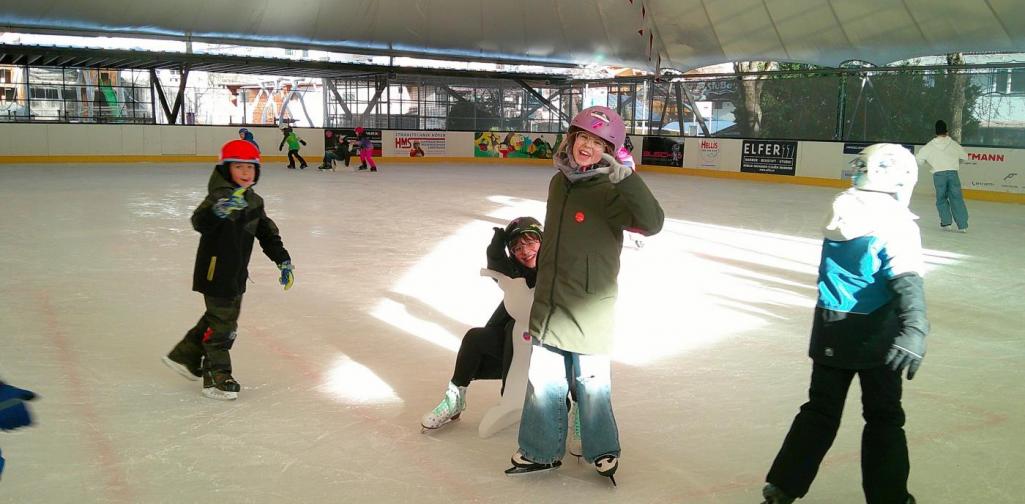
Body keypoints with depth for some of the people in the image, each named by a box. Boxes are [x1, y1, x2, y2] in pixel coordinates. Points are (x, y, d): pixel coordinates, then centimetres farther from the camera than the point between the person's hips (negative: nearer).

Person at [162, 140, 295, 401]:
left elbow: (267, 233, 17)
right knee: (222, 323, -3)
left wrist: (283, 260, 14)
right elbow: (200, 222, -36)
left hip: (236, 273, 9)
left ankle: (185, 355, 38)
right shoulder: (221, 195, -19)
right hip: (216, 271, -9)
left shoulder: (254, 201, 8)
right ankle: (216, 377, 10)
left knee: (219, 316, 20)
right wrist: (218, 211, -57)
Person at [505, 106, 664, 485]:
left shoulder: (608, 192, -15)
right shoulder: (559, 182, 5)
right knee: (543, 380, 15)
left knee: (591, 383, 8)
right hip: (549, 304, 6)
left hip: (587, 309, -6)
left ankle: (603, 451, 30)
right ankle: (540, 451, 32)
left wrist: (626, 177, -42)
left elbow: (652, 223, -32)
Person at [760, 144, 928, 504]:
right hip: (875, 333, -5)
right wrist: (915, 328, -35)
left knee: (821, 409, 14)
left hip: (830, 329, 5)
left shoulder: (840, 210, 3)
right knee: (884, 416, 12)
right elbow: (906, 281, -26)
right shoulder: (897, 223, -14)